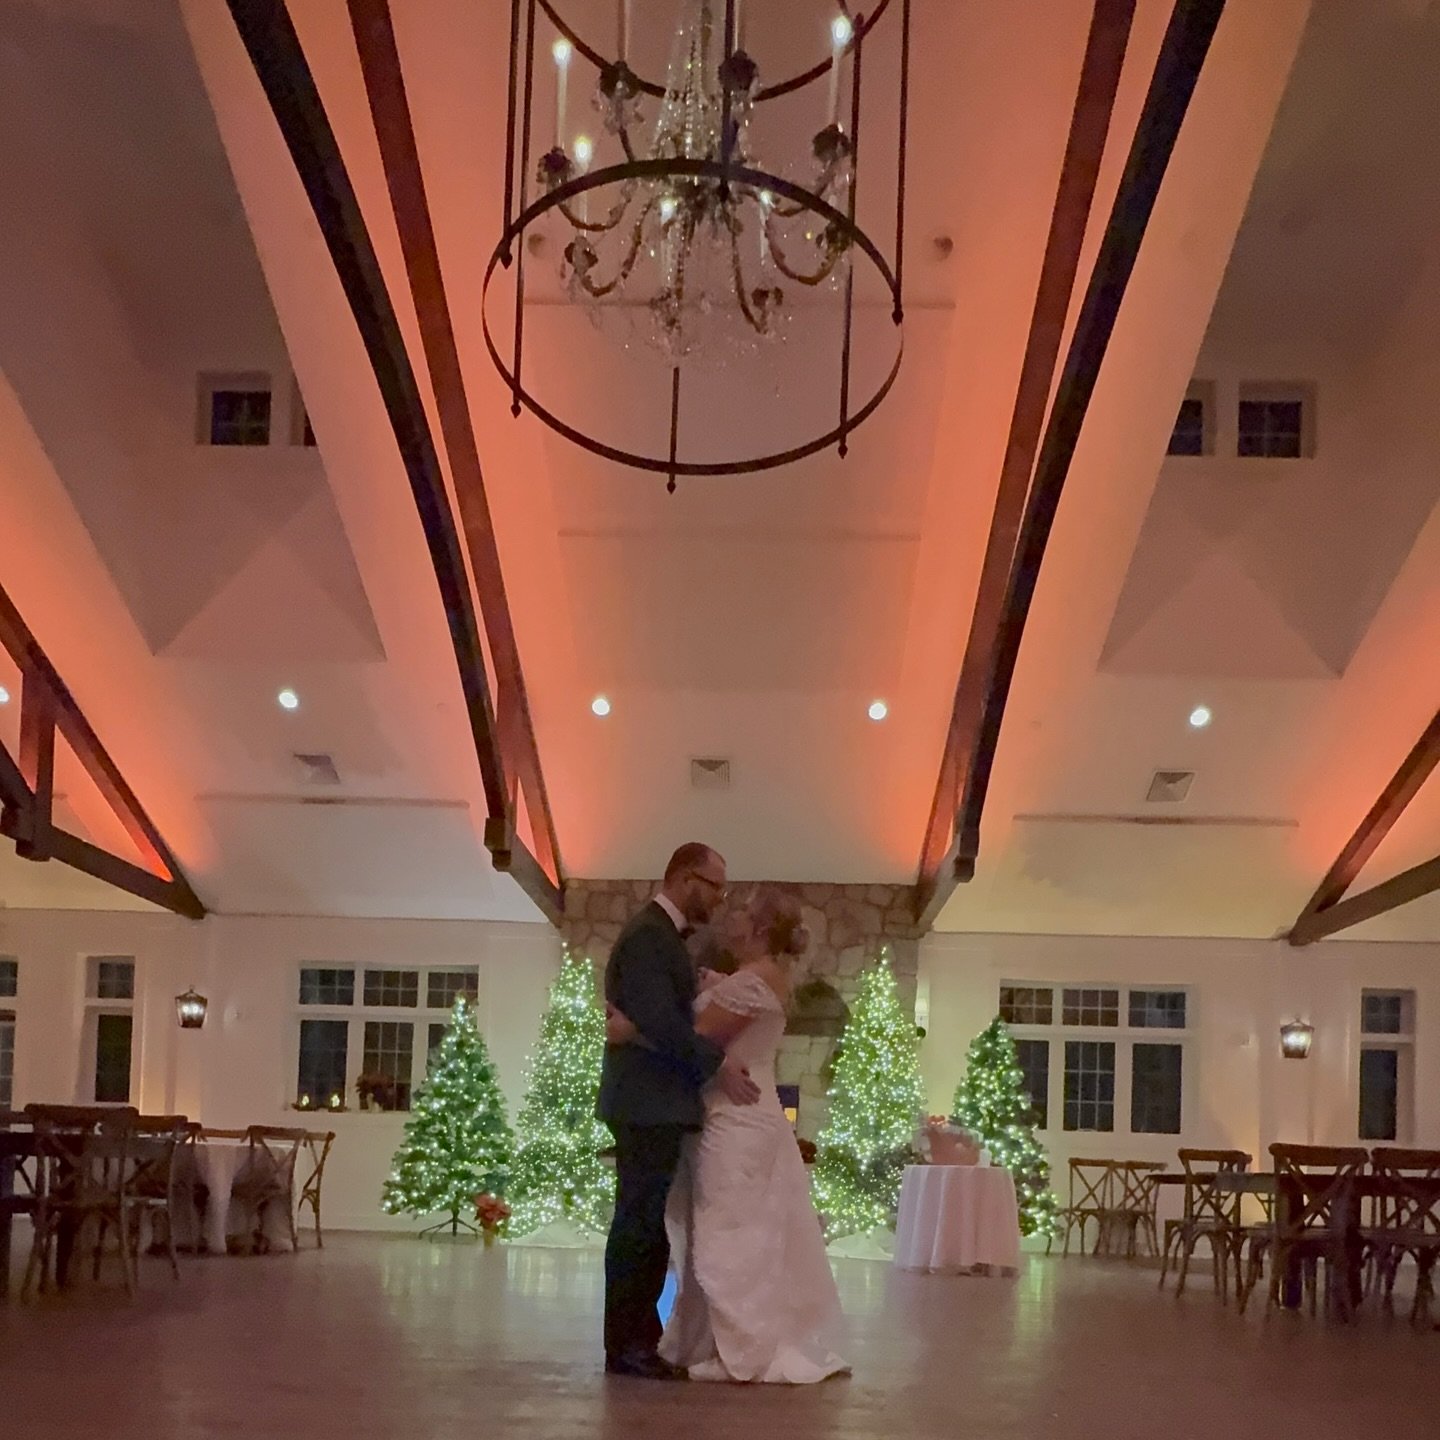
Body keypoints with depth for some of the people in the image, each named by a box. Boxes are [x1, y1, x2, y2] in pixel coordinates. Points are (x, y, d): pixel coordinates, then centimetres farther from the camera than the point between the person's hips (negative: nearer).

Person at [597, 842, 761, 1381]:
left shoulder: (664, 935, 19)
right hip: (647, 1104, -10)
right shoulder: (646, 936, -13)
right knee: (639, 1223, -5)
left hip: (660, 1105, 10)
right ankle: (625, 1345, 0)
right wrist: (717, 1064, -17)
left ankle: (640, 1338, 15)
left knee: (651, 1224, 11)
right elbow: (658, 1020, -22)